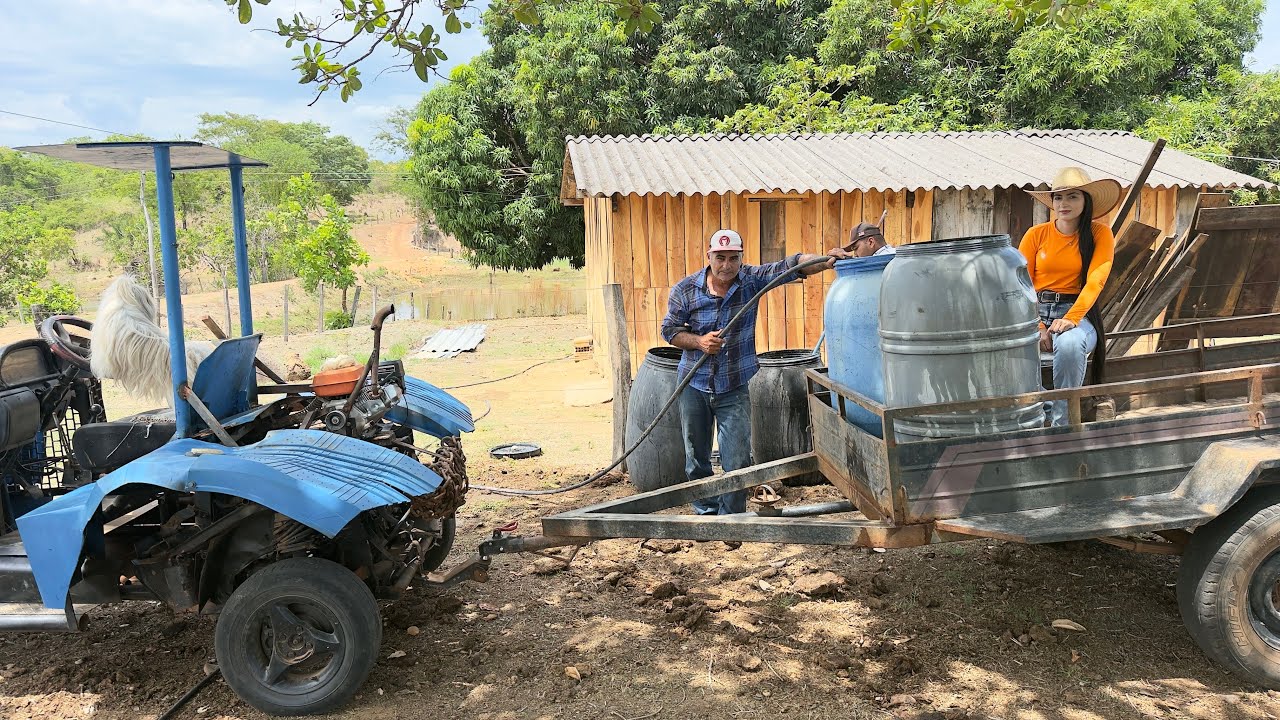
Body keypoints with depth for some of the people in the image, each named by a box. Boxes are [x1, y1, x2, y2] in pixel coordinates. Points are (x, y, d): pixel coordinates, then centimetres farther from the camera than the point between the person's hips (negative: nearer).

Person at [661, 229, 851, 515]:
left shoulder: (752, 279, -8)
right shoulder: (685, 289, -7)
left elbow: (791, 265, -18)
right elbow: (669, 330, -2)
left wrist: (826, 260, -36)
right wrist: (699, 342, -19)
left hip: (734, 388, -1)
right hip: (694, 386, 1)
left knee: (737, 463, -1)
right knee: (696, 459, 14)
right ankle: (706, 513, 33)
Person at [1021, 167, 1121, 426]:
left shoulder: (1099, 233, 4)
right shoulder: (1036, 235, 7)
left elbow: (1095, 281, -8)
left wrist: (1071, 318, -25)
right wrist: (1035, 327, -14)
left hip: (1078, 313, -1)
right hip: (1036, 313, 2)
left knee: (1069, 345, -38)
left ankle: (1062, 424, -24)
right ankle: (1040, 408, -9)